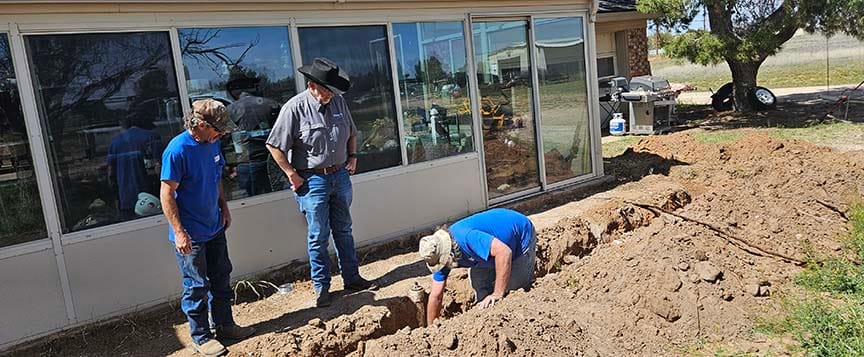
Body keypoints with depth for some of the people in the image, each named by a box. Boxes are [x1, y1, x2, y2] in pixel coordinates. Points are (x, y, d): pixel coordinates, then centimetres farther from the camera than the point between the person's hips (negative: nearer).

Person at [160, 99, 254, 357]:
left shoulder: (212, 143, 1)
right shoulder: (177, 150, -22)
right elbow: (167, 194, -20)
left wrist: (224, 208, 14)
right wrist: (179, 232, -21)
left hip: (214, 227, 8)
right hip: (190, 234, -7)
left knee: (221, 278, 17)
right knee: (197, 286, 5)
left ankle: (225, 325, 32)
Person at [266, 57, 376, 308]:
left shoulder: (338, 102, 3)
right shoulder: (295, 108, -15)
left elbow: (351, 132, 20)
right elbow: (274, 146, -13)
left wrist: (352, 156, 8)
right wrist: (292, 175, -12)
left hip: (340, 175, 5)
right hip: (313, 179, -5)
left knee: (343, 230, 15)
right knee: (318, 236, 2)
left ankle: (352, 278, 27)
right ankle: (321, 287, 16)